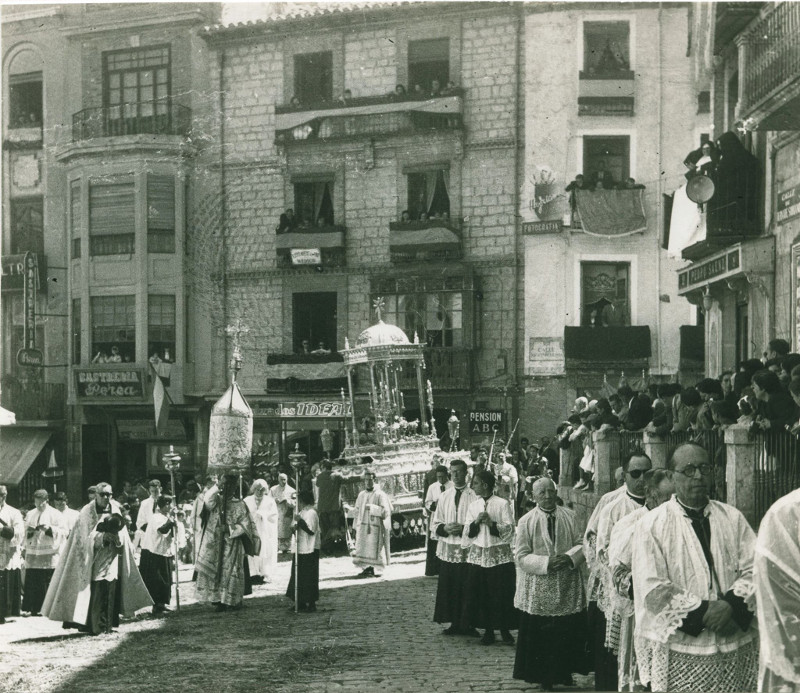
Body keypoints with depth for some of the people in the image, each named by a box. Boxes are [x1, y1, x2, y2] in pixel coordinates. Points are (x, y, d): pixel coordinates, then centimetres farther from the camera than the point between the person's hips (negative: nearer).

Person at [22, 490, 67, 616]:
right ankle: (34, 609, 3)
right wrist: (29, 531, -5)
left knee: (49, 584, -8)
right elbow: (24, 533, 17)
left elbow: (64, 532, -4)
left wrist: (50, 528, -17)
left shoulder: (55, 514, 2)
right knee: (33, 583, -1)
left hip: (50, 555, -4)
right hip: (32, 555, 4)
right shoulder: (30, 514, 15)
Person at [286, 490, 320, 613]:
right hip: (300, 549, 9)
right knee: (299, 576, 11)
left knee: (309, 577, -4)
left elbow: (311, 530, -21)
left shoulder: (311, 513, -13)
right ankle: (301, 603, 19)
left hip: (309, 551, -9)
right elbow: (294, 527, 17)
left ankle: (311, 603, 3)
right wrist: (294, 527, -6)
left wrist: (300, 521, -21)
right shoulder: (301, 512, 15)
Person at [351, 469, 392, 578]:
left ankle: (377, 570, 2)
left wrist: (371, 508, -16)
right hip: (363, 526, 5)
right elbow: (357, 511, 16)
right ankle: (367, 568, 7)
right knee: (363, 548, 1)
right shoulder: (361, 495, 13)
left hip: (375, 526, -5)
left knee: (375, 548, -4)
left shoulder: (380, 495, -5)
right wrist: (356, 526, 11)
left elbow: (385, 511, -12)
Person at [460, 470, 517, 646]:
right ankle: (488, 630, 12)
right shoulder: (473, 506, 9)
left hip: (500, 555, -4)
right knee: (481, 594, 2)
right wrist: (476, 522, -11)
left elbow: (509, 530, -7)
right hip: (478, 555, 4)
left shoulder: (503, 504, -3)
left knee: (502, 594, -3)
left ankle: (505, 630, 9)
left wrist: (491, 522, -18)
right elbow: (467, 533, 7)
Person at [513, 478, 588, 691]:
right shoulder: (526, 521, -3)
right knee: (540, 635, 2)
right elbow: (521, 556, -5)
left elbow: (581, 544, 4)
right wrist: (546, 562, -19)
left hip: (568, 587, 2)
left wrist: (569, 557, -16)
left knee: (568, 633, 6)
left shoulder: (569, 517, 3)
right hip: (538, 590, -2)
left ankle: (565, 671, 22)